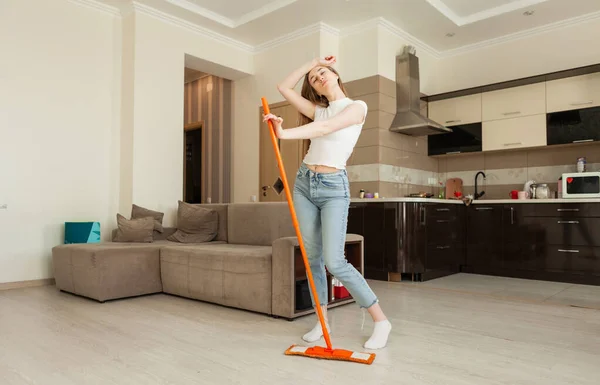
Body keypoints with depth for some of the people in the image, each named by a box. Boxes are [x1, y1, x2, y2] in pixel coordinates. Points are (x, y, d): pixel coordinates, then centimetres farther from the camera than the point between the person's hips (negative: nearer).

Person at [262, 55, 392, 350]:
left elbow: (325, 129, -20)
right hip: (304, 183, 6)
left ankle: (381, 321, 1)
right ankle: (322, 322, 19)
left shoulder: (357, 106, -4)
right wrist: (312, 62, 15)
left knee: (334, 262, -14)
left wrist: (284, 134, -31)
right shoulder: (318, 110, 13)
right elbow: (284, 87, 15)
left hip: (333, 188, -6)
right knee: (312, 257, 6)